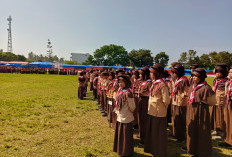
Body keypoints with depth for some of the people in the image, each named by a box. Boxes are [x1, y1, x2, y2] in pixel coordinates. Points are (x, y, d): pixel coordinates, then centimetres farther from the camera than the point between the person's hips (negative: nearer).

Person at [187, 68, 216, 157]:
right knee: (192, 132, 16)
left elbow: (212, 102, -6)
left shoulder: (206, 87, -14)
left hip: (200, 112, -7)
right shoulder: (192, 86, 7)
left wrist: (200, 102, -5)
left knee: (201, 133, 6)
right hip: (191, 112, 7)